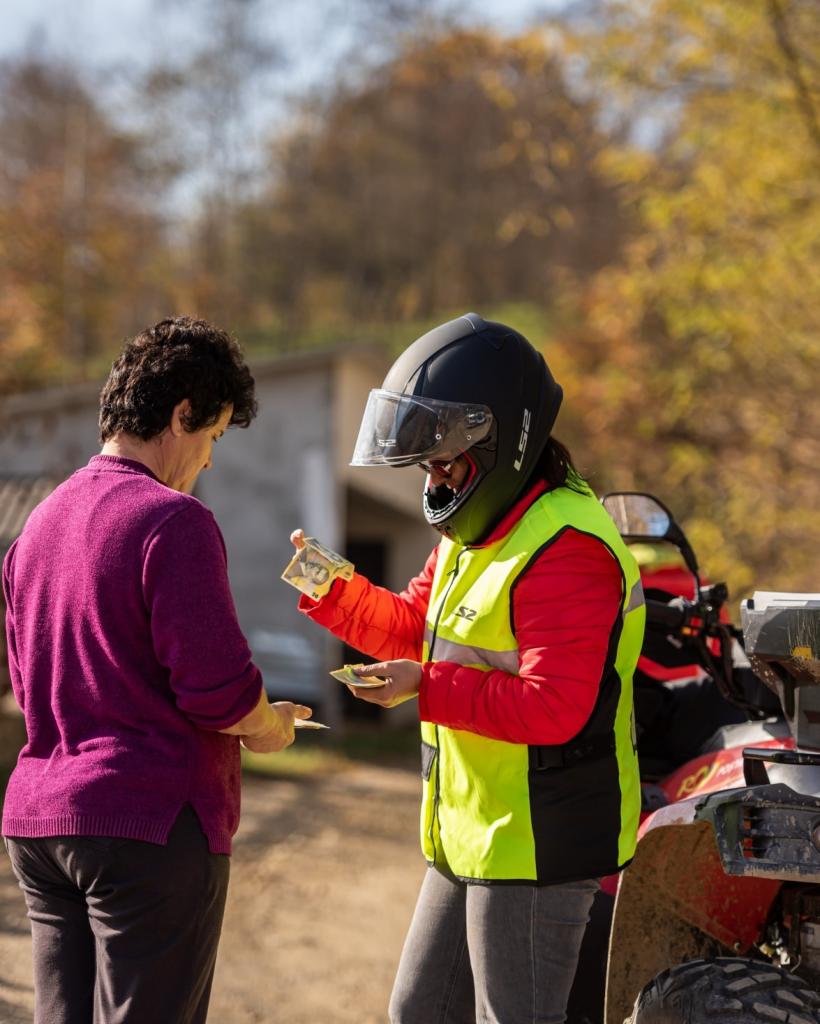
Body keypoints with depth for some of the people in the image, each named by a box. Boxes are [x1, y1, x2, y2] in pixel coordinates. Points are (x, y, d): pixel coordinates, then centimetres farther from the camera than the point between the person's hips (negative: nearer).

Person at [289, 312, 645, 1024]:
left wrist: (429, 688, -29)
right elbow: (413, 628, 20)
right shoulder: (476, 532, 12)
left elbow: (554, 706, -29)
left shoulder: (563, 549, -22)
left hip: (536, 845, -10)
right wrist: (335, 592, 3)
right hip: (471, 835, 10)